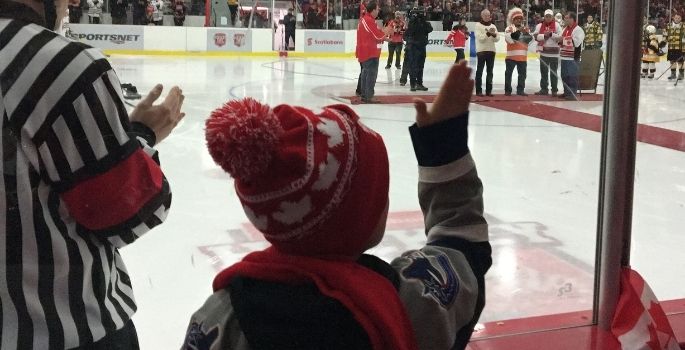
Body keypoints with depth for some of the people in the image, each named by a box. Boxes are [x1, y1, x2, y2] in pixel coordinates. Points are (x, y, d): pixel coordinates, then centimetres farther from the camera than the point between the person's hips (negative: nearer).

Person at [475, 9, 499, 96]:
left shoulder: (493, 26, 12)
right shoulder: (478, 25, -1)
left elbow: (497, 39, 5)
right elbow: (480, 38, -12)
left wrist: (494, 34, -14)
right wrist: (488, 33, -23)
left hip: (491, 50, 5)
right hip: (481, 50, -5)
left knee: (490, 71, 7)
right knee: (479, 70, -4)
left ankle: (488, 90, 12)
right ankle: (478, 90, -1)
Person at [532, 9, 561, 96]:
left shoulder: (557, 25, -3)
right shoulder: (539, 25, 3)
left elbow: (560, 37, -8)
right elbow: (535, 36, -4)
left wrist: (551, 34, -21)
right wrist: (544, 35, -18)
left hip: (554, 52, -3)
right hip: (543, 52, 3)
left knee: (554, 72, 3)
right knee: (543, 71, 10)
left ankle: (554, 90, 10)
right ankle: (544, 89, 19)